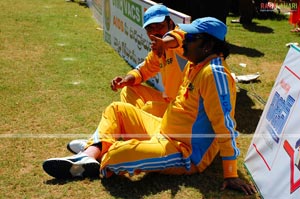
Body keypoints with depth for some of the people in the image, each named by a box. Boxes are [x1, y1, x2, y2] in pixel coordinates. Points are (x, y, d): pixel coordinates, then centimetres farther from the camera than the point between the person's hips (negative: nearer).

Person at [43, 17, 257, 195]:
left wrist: (231, 175, -25)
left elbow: (225, 126, -26)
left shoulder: (213, 73, -24)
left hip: (187, 154, -10)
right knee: (118, 110, 14)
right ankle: (89, 155, -6)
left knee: (119, 153, -31)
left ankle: (96, 163, 4)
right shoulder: (196, 64, 5)